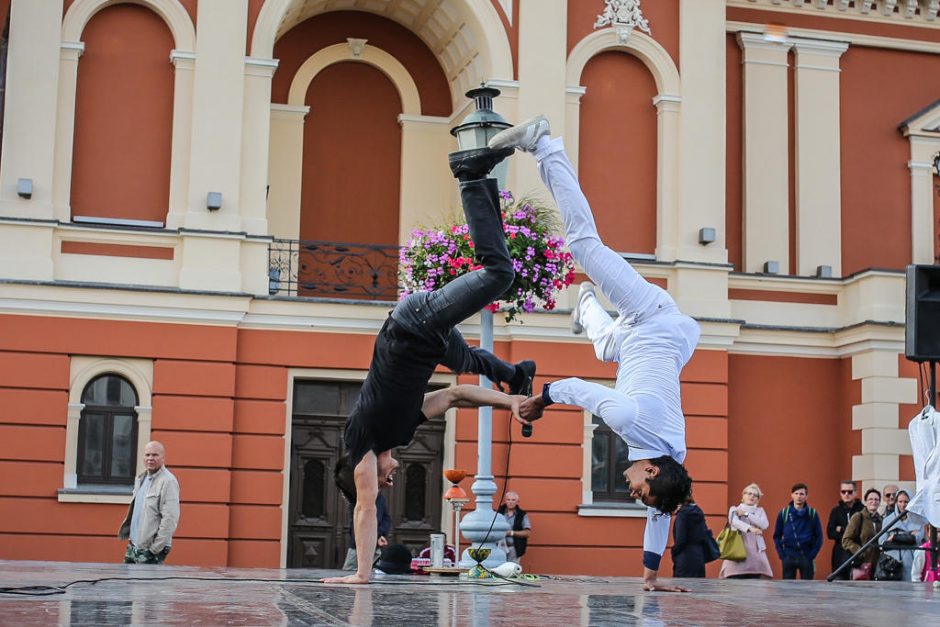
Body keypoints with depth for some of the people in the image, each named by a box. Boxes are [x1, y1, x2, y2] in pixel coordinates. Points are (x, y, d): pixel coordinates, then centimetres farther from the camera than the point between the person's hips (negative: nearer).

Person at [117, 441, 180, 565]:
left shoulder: (168, 481, -14)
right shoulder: (142, 478, 14)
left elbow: (170, 519, -19)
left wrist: (155, 549, -19)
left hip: (149, 550, -8)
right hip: (133, 546, 8)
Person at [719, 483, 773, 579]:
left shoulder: (760, 510, 18)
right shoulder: (734, 509, 11)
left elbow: (765, 524, -3)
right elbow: (734, 522, -12)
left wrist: (746, 514, -5)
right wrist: (750, 528, -30)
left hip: (755, 550, 2)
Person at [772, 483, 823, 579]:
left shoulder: (812, 514, 0)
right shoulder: (783, 513, 2)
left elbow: (819, 537, 2)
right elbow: (777, 536, 7)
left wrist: (812, 555, -6)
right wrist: (782, 554, -2)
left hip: (806, 557, -1)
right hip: (789, 557, 1)